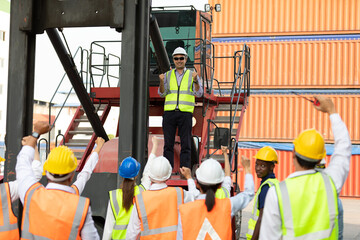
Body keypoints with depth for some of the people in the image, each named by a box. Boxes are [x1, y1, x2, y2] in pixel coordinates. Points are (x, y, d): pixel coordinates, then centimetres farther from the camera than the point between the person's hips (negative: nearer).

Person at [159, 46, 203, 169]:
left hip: (185, 113, -1)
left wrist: (195, 80, -20)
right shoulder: (168, 75, 12)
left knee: (186, 144, -3)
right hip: (169, 112, 1)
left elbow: (199, 93, -3)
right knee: (168, 143, 0)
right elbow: (162, 93, 4)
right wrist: (161, 81, -15)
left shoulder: (192, 75, 9)